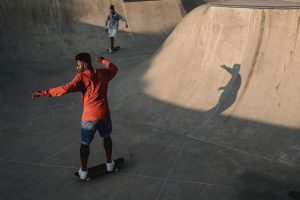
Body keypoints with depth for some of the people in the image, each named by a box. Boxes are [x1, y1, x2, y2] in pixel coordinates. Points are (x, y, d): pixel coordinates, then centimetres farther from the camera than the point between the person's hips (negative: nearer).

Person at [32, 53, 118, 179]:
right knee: (106, 137, 27)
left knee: (85, 143, 15)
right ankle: (109, 163, 36)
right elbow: (114, 68, 25)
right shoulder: (103, 73, 3)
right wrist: (103, 61, 41)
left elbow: (67, 88, -25)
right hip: (104, 114, 4)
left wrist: (45, 92, -23)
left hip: (89, 117, -4)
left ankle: (83, 171, 24)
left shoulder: (82, 77, -12)